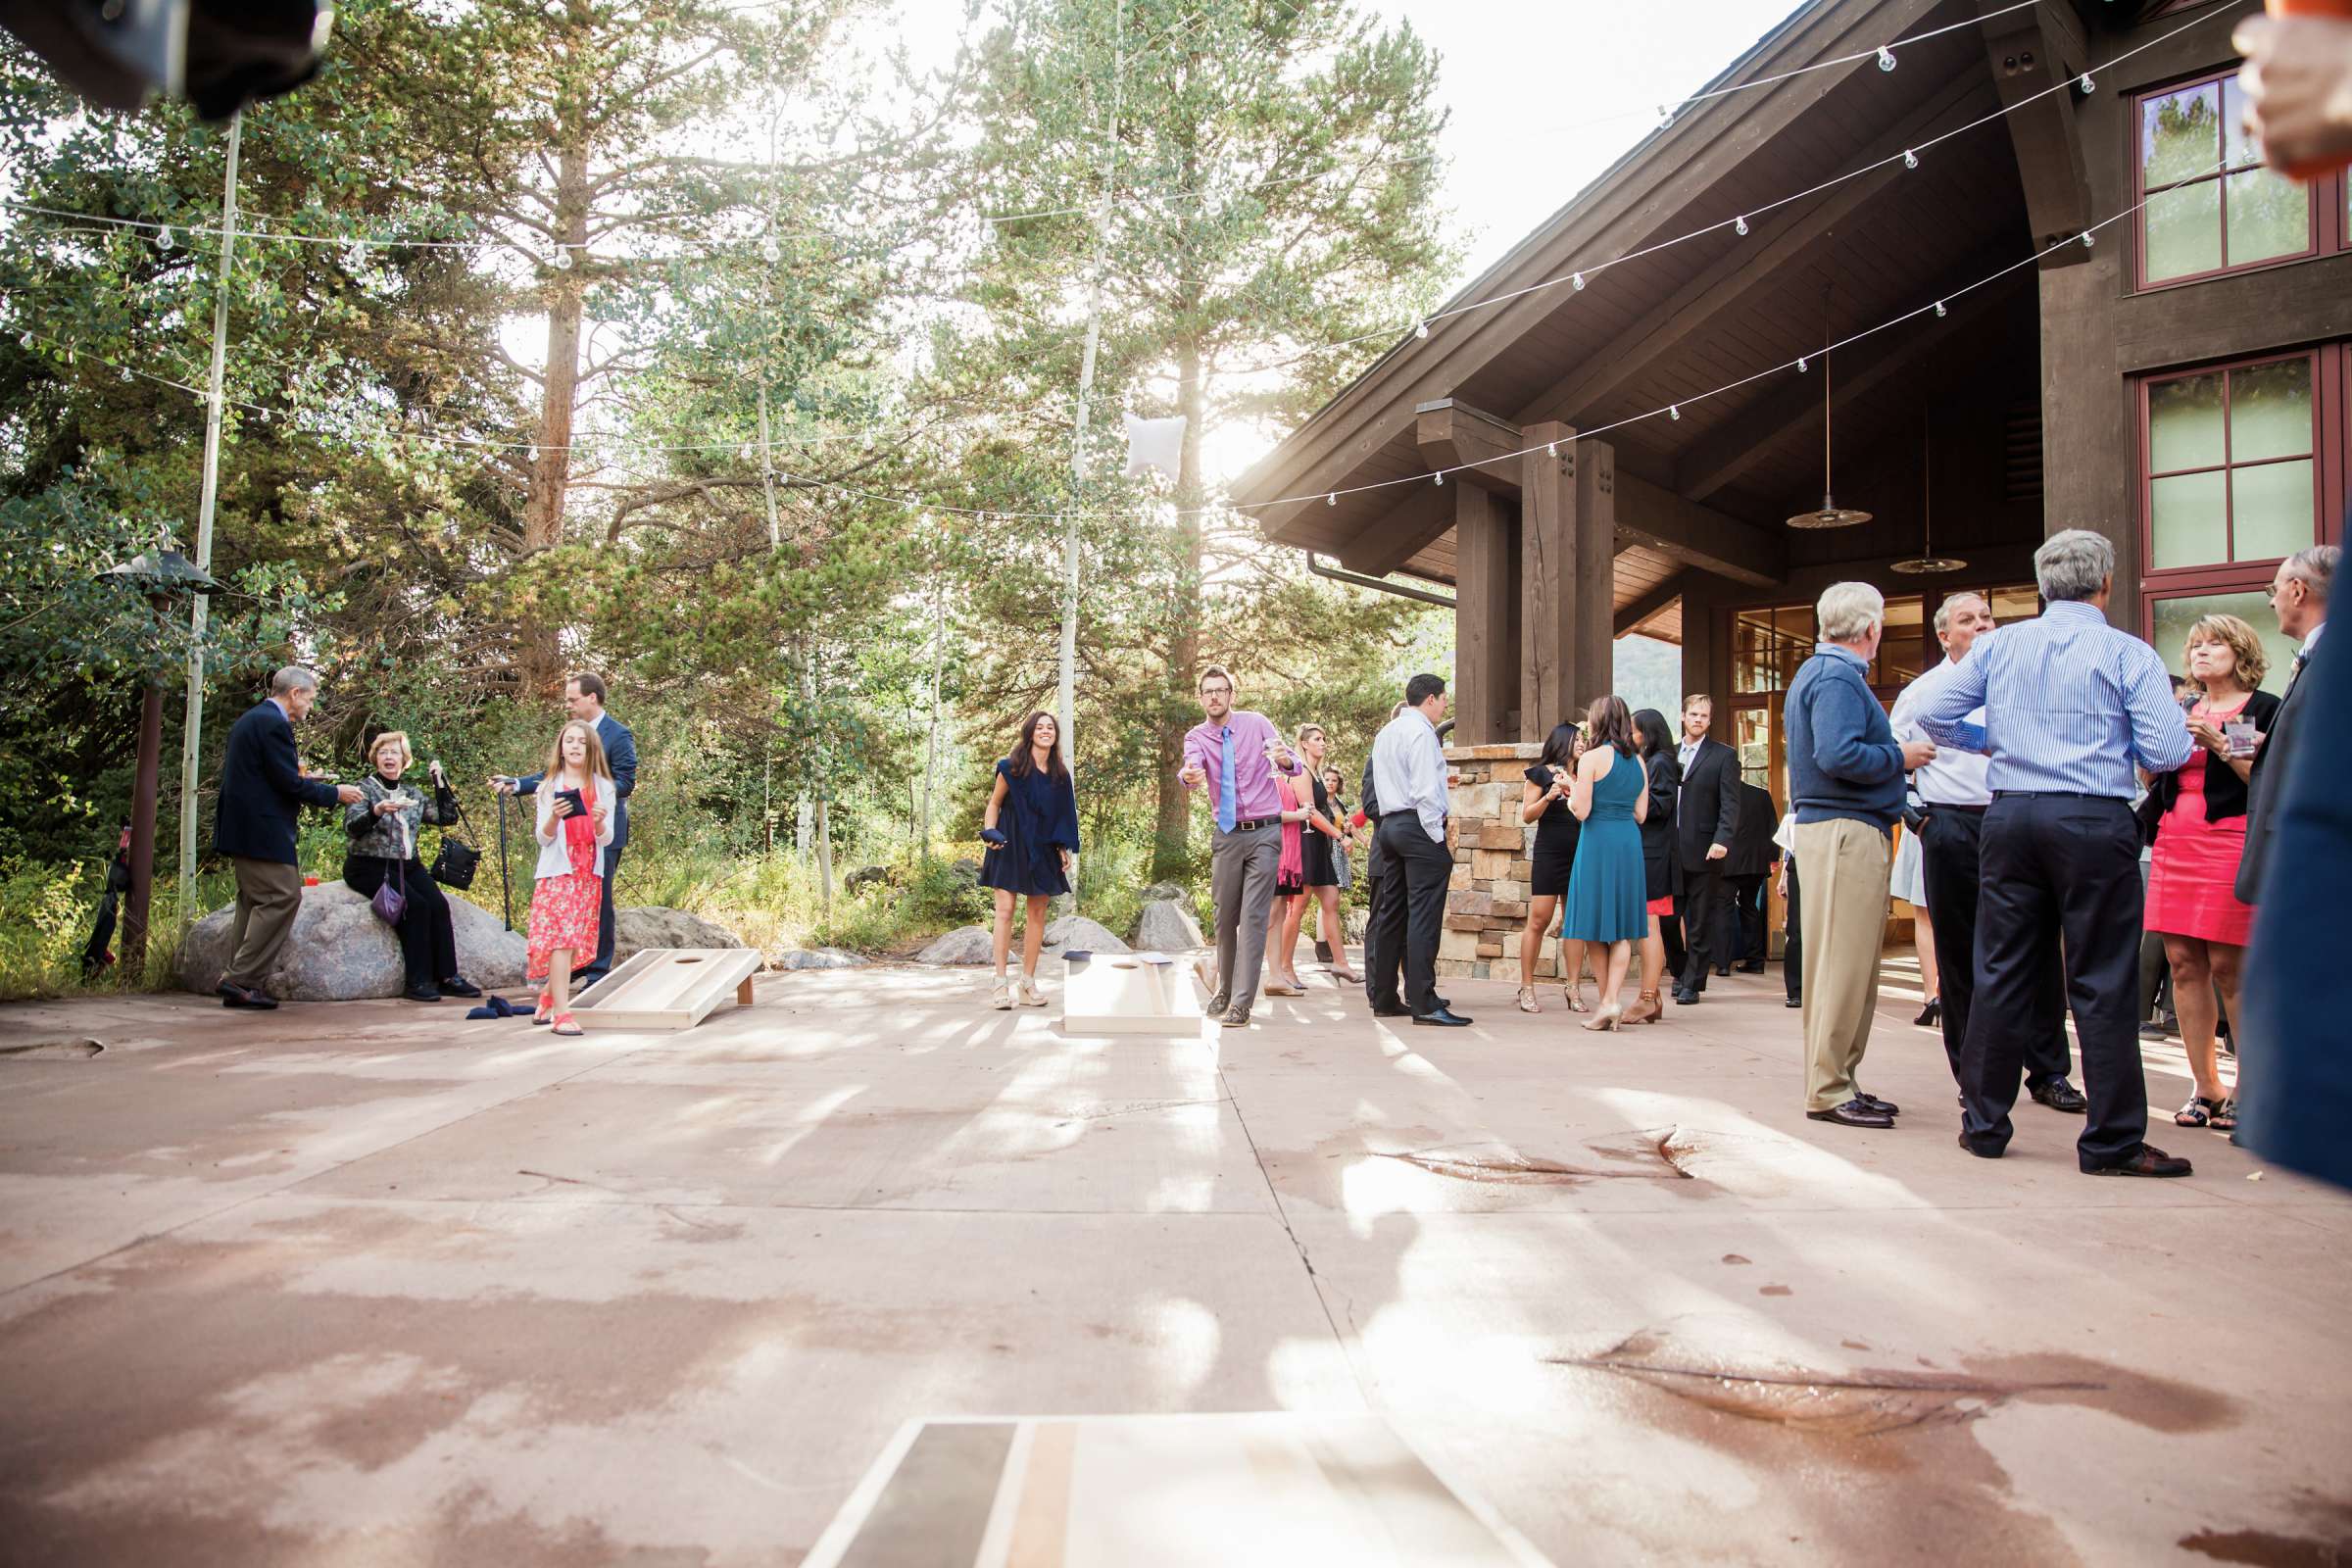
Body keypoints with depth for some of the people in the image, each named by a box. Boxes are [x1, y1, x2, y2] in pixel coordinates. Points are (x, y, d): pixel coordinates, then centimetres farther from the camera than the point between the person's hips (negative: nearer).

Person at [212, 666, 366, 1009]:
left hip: (240, 827, 11)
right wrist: (335, 793, -6)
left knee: (254, 901, 14)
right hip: (261, 831, -11)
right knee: (283, 897, -8)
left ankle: (237, 984, 15)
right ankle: (242, 980, -8)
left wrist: (301, 779, 18)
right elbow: (290, 783, -17)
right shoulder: (273, 723, -15)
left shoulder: (250, 719, 17)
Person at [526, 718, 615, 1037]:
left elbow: (606, 840, 1)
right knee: (561, 938, -12)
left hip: (589, 873, 3)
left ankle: (548, 998, 27)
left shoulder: (603, 788, 5)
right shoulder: (549, 787, 2)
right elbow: (543, 839, -2)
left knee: (576, 941, 7)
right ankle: (561, 1013, -13)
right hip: (557, 870, -3)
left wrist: (599, 822, -21)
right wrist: (554, 818, -22)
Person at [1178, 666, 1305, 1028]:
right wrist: (1189, 776, -46)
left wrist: (1286, 761, -36)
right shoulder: (1196, 736, 1)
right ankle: (1224, 989, 28)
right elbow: (1192, 766, -21)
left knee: (1253, 917, -9)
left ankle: (1241, 1004, -8)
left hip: (1264, 832, -2)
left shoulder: (1257, 724, -2)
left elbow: (1293, 765, -11)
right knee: (1225, 917, 10)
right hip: (1227, 835, 3)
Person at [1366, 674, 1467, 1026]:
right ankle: (1424, 1003, -13)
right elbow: (1425, 790, -17)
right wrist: (1438, 837, -14)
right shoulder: (1421, 731, -9)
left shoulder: (1385, 733, 20)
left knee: (1392, 913, 11)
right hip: (1418, 825, -9)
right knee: (1424, 915, -11)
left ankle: (1384, 998, 14)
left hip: (1389, 825, 9)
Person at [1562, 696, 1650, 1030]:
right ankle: (1612, 1000, 0)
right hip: (1630, 842, 6)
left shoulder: (1592, 758, -9)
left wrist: (1571, 795, 8)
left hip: (1598, 840, -5)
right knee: (1622, 927, 8)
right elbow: (1640, 814, 10)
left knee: (1596, 924, 4)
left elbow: (1581, 811, -12)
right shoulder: (1638, 760, 10)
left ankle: (1609, 1002, 7)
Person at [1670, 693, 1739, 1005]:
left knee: (1701, 923, 2)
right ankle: (1680, 973, 23)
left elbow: (1730, 804, -6)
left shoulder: (1723, 755, 1)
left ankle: (1692, 984, 8)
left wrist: (1722, 841, -19)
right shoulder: (1670, 754, 14)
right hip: (1671, 851, 4)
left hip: (1703, 851, -4)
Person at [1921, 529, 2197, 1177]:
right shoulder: (2129, 653, -3)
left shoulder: (1999, 645, 6)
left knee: (2001, 974, 9)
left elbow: (1933, 718, 6)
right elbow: (2165, 752, -8)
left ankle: (1984, 1124, 16)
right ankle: (2112, 1142, 8)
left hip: (2010, 817, 3)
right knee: (2102, 984, 2)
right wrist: (2111, 738, 13)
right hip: (2095, 824, -3)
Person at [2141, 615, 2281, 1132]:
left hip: (2232, 842, -6)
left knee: (2228, 966, -8)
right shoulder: (2183, 710, 18)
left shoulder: (2264, 709, 2)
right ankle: (2206, 1090, 10)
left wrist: (2219, 745, -14)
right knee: (2183, 963, 3)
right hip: (2174, 842, 6)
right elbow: (2154, 780, 18)